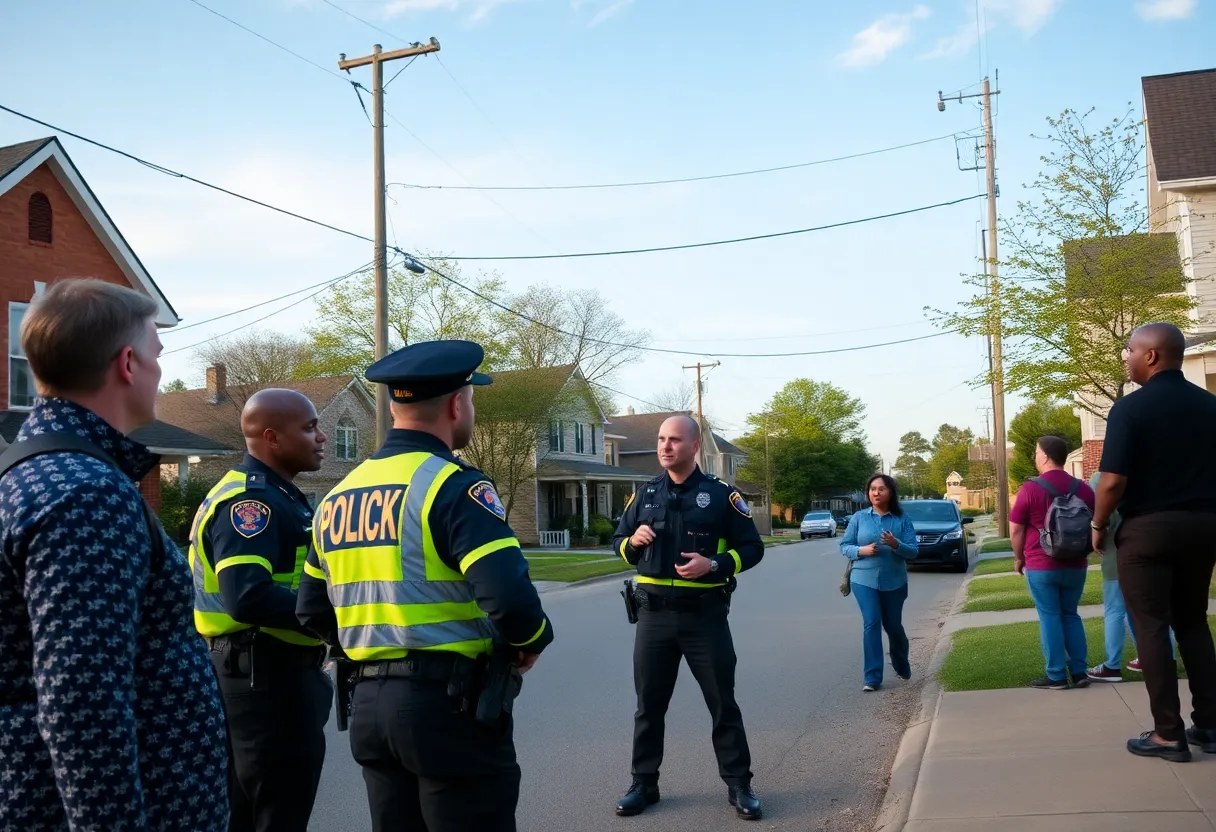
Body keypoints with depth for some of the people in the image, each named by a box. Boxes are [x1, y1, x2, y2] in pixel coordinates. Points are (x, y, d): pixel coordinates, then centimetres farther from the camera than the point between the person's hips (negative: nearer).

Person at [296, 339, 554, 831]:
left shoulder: (338, 497, 10)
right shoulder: (453, 486, -14)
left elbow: (312, 612, 15)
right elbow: (511, 598, -25)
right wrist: (533, 642, -5)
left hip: (369, 704, 8)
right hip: (449, 704, -7)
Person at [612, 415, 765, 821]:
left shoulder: (720, 494, -3)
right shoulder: (644, 495, 7)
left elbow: (751, 547, -1)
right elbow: (619, 542, 15)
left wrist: (714, 565, -18)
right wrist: (634, 541, -9)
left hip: (704, 615, -3)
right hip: (654, 614, 3)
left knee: (722, 703, 6)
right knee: (649, 704, 10)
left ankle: (739, 785, 18)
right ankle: (644, 783, 23)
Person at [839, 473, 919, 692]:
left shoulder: (902, 519, -2)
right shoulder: (859, 517, -1)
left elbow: (914, 551, -6)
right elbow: (844, 546, 1)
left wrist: (896, 544, -25)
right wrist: (861, 550, -17)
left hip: (894, 582, 1)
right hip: (864, 580, -1)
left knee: (893, 625, 14)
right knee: (871, 624, -10)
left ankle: (902, 666, 41)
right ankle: (872, 677, -5)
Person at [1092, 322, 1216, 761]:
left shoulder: (1130, 407, -12)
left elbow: (1114, 481, -19)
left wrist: (1098, 525, -3)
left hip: (1148, 527, -6)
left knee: (1152, 627, 2)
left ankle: (1169, 734, 4)